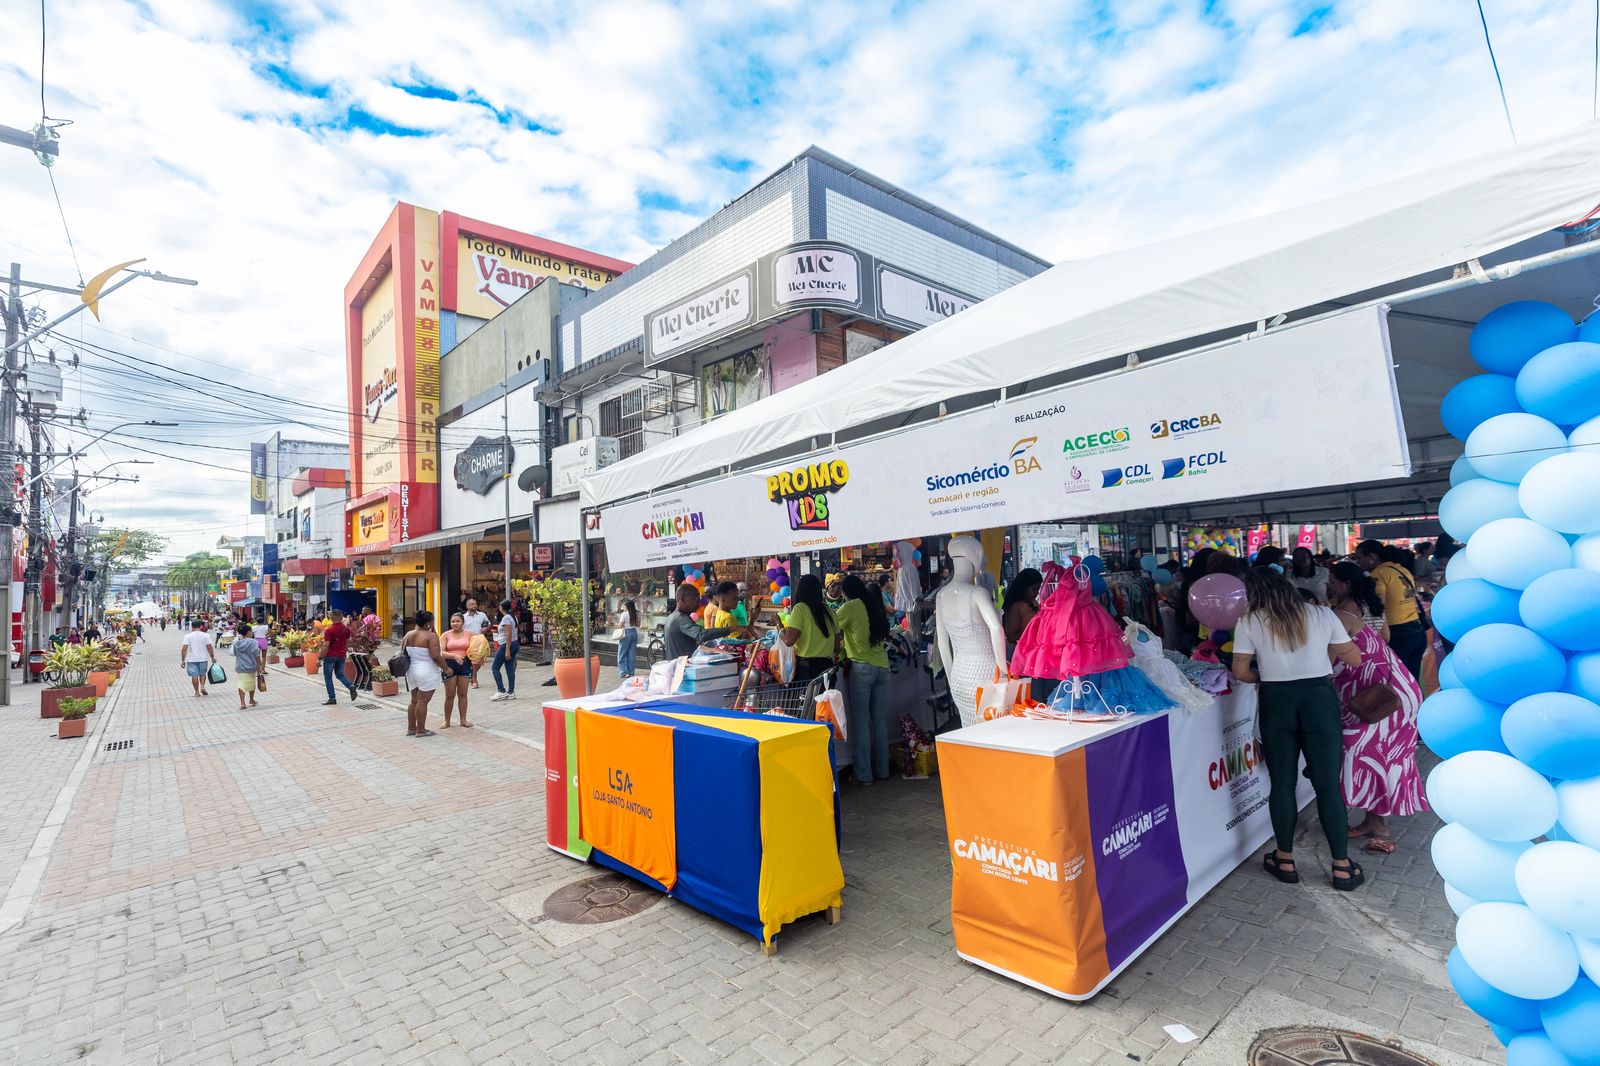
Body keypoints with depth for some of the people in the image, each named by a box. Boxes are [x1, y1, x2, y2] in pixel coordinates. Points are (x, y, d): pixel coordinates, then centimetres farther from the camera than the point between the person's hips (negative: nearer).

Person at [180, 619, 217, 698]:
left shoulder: (188, 636, -6)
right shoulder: (206, 635, -6)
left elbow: (184, 649, -10)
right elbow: (209, 647, -6)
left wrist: (183, 660, -4)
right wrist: (212, 657, 5)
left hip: (192, 659, -1)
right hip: (203, 659, 1)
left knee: (194, 675, 6)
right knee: (202, 673, 19)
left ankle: (197, 692, 11)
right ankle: (202, 686, 2)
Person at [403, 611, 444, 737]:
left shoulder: (408, 635, 6)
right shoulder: (431, 636, -16)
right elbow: (435, 656, -20)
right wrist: (446, 668, -10)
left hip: (411, 671, 8)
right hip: (427, 673, -7)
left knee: (414, 701, 17)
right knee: (423, 702, -1)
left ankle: (411, 728, 24)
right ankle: (420, 730, 5)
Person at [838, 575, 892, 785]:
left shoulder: (851, 607, -6)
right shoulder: (874, 605, 11)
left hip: (862, 667, -6)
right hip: (882, 666, 6)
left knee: (861, 721, 0)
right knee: (880, 720, 11)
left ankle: (864, 774, 3)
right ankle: (882, 770, 18)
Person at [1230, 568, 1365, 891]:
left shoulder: (1249, 622, -1)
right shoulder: (1322, 615, 3)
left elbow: (1240, 671, -4)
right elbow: (1354, 659, 7)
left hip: (1276, 701, -1)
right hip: (1320, 698, 1)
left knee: (1282, 783, 10)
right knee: (1328, 784, 9)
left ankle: (1285, 860, 22)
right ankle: (1342, 867, 16)